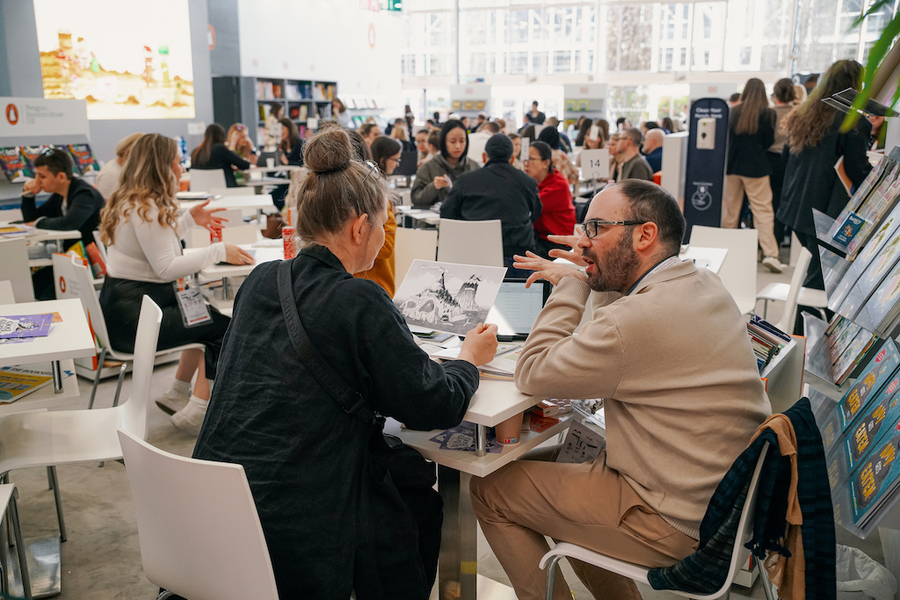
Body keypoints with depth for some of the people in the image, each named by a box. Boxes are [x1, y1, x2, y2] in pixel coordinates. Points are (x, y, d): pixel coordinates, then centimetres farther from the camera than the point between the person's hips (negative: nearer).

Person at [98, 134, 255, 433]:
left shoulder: (130, 202, 14)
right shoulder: (146, 207, -17)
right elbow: (166, 268, -22)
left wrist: (189, 220, 18)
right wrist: (219, 251, -18)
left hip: (125, 305, 11)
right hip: (133, 316, -11)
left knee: (205, 314, 21)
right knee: (224, 325, -11)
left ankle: (177, 394, 23)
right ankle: (195, 412, -5)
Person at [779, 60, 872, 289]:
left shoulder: (802, 115, 8)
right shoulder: (854, 123, -14)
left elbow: (786, 154, 18)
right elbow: (858, 172, -13)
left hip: (796, 207, 8)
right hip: (828, 213, -7)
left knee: (816, 268, 20)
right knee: (821, 278, 0)